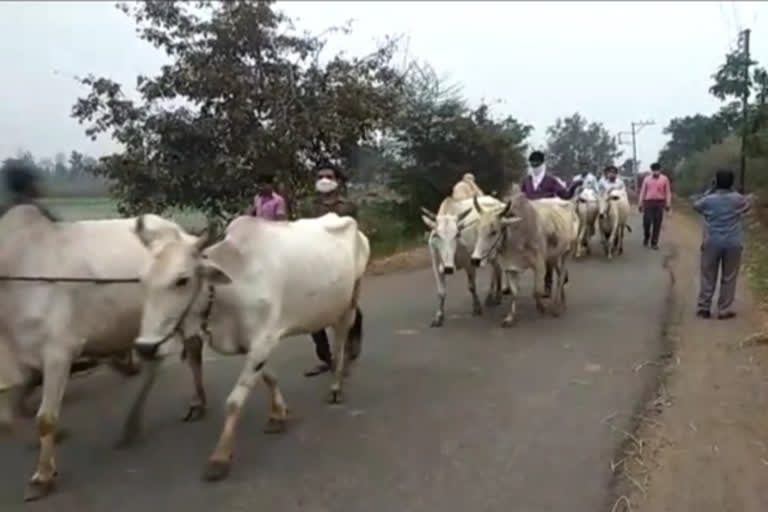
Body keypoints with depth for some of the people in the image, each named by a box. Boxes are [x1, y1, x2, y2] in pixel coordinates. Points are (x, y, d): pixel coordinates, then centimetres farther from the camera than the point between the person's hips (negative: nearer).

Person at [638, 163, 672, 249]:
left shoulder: (664, 179, 5)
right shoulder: (647, 179, 8)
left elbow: (668, 192, 6)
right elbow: (642, 192, 11)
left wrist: (668, 204, -2)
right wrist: (640, 203, 7)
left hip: (659, 203, 0)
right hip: (648, 202, 0)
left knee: (657, 224, 0)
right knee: (646, 222, -5)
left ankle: (654, 243, 7)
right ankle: (646, 238, 22)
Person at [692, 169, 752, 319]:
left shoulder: (708, 200, -7)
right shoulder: (738, 199, -5)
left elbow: (696, 205, 14)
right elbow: (748, 205, 17)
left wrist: (710, 191, 12)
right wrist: (732, 191, 17)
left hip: (712, 242, 0)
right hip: (733, 243, 0)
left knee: (708, 277, 10)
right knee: (729, 278, 8)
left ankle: (703, 307, 13)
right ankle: (724, 310, 10)